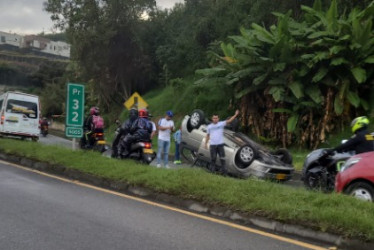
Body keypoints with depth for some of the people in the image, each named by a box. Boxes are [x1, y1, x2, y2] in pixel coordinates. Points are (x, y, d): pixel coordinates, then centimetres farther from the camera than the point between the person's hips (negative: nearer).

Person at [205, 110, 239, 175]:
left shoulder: (221, 124, 2)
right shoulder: (209, 126, 8)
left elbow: (229, 120, -5)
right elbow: (207, 135, 13)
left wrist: (235, 115, -14)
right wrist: (206, 143, 8)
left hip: (220, 144, -1)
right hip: (212, 145, 1)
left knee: (222, 158, -2)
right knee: (213, 158, 7)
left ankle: (223, 170, 2)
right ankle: (213, 170, 17)